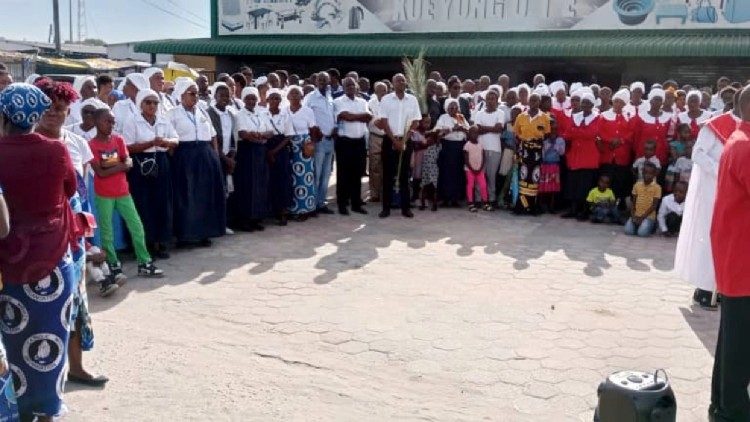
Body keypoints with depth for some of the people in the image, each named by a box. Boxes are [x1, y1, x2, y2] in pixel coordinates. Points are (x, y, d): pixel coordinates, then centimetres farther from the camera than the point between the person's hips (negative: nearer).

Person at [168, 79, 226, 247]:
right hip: (185, 158, -5)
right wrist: (174, 158, -14)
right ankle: (186, 235, 6)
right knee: (186, 196, -1)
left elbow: (213, 136, 17)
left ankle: (204, 233, 15)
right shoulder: (173, 114, 0)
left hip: (206, 157, 5)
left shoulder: (202, 112, 15)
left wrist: (215, 156, 8)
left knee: (207, 196, 6)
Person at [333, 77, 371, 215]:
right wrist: (361, 116, -5)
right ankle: (342, 205, 7)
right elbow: (346, 116, -17)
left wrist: (353, 116, -10)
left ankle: (356, 204, 17)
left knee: (358, 174, 9)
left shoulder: (362, 102, 13)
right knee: (343, 174, 1)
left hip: (360, 141, 5)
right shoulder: (338, 102, -3)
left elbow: (369, 117, -2)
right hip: (344, 141, -5)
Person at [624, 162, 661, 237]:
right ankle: (637, 225, 12)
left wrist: (642, 217, -14)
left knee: (642, 233, -26)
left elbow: (654, 206, -8)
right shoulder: (637, 185, 5)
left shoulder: (657, 187, -6)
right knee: (628, 231, -21)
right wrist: (633, 216, -7)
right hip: (636, 215, 3)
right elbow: (633, 202, 8)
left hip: (649, 216, -3)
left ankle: (651, 225, 8)